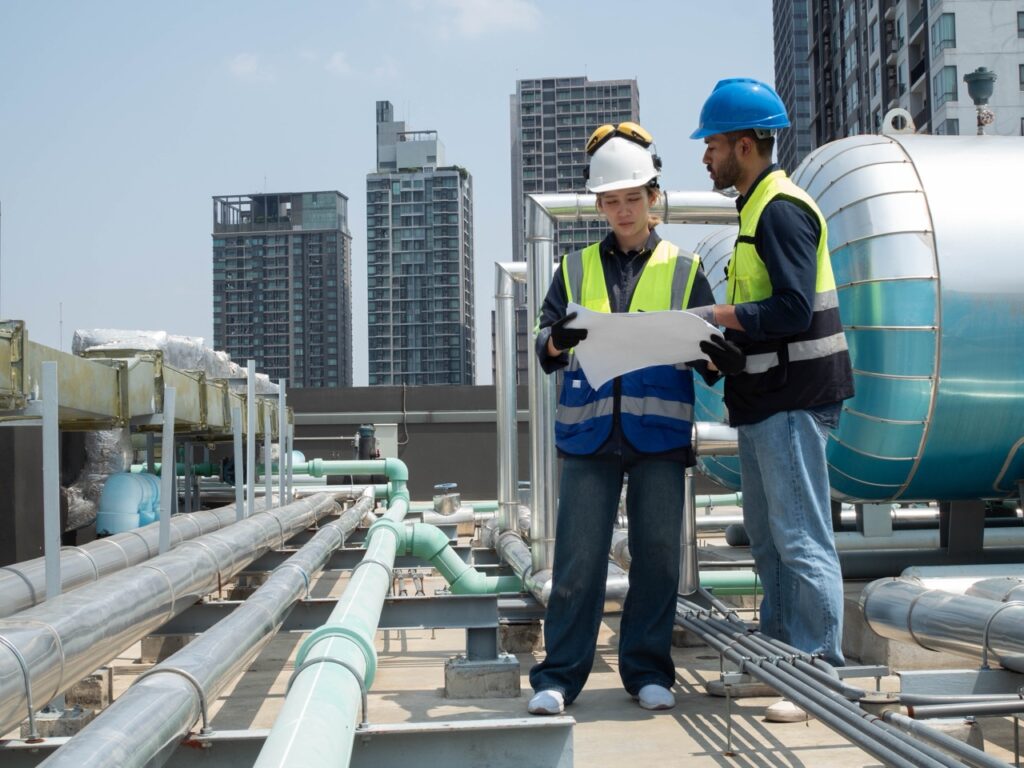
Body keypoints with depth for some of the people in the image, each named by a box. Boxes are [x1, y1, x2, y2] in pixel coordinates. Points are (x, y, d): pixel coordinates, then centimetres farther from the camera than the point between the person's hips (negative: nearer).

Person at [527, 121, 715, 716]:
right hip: (589, 430, 0)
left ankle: (648, 670, 14)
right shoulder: (576, 268, 14)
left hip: (659, 431, 0)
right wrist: (557, 339, -16)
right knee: (579, 557, -2)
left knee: (657, 554, 2)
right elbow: (546, 349, 8)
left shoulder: (684, 270, 13)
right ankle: (559, 676, 5)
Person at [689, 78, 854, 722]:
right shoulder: (757, 208, 18)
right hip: (768, 401, 11)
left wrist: (713, 317, -18)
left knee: (802, 539, -7)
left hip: (793, 401, -11)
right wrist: (720, 339, 6)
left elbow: (794, 309, -23)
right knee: (768, 538, 17)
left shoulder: (782, 210, -14)